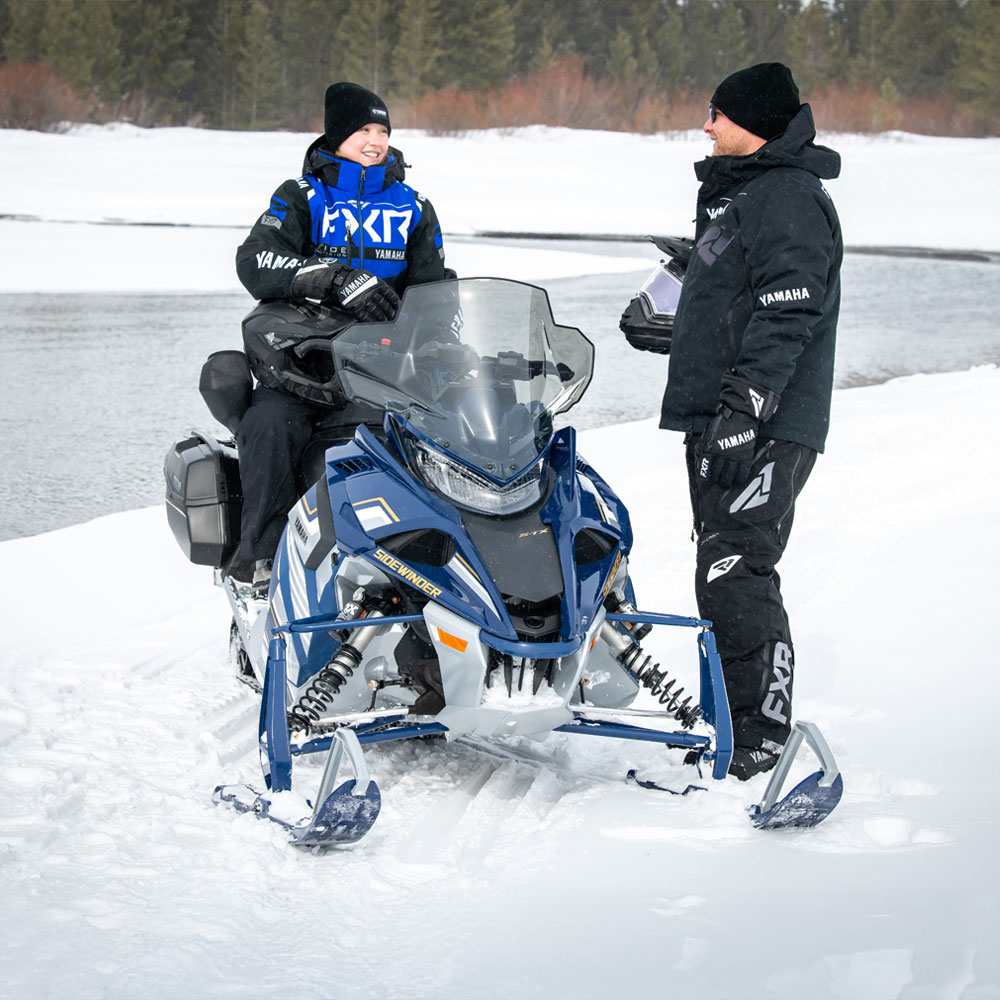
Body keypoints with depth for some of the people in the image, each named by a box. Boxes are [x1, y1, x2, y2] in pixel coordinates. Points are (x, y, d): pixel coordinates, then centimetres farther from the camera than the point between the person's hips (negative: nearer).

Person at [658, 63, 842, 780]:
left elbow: (787, 316, -22)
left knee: (734, 573, -15)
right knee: (726, 572, 12)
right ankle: (728, 714, 19)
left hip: (765, 430, -11)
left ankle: (761, 734, -11)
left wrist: (742, 411, -29)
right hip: (719, 423, 11)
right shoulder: (738, 192, 21)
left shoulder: (789, 198, -12)